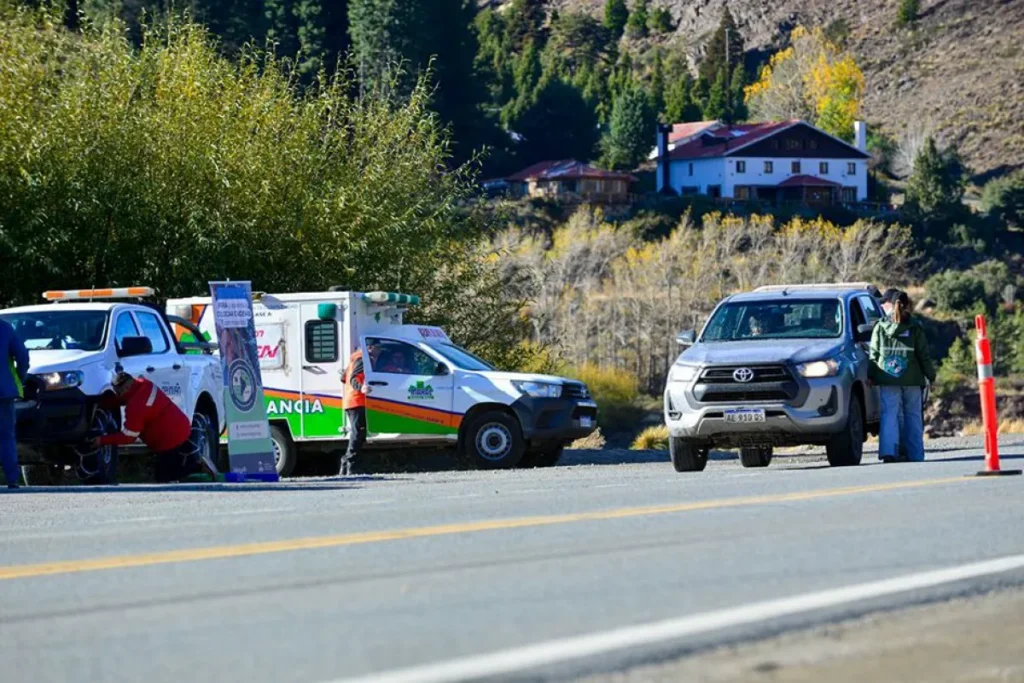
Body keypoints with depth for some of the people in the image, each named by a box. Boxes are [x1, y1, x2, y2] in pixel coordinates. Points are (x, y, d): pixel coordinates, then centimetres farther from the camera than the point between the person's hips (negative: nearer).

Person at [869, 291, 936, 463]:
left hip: (887, 379, 1)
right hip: (912, 379, -1)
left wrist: (871, 376, 9)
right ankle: (915, 455, 10)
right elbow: (923, 355, 0)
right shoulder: (915, 329, -1)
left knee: (889, 415, -3)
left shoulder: (880, 328, 3)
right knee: (913, 416, 8)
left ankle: (888, 451, -21)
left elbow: (874, 355, 4)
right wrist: (930, 375, 8)